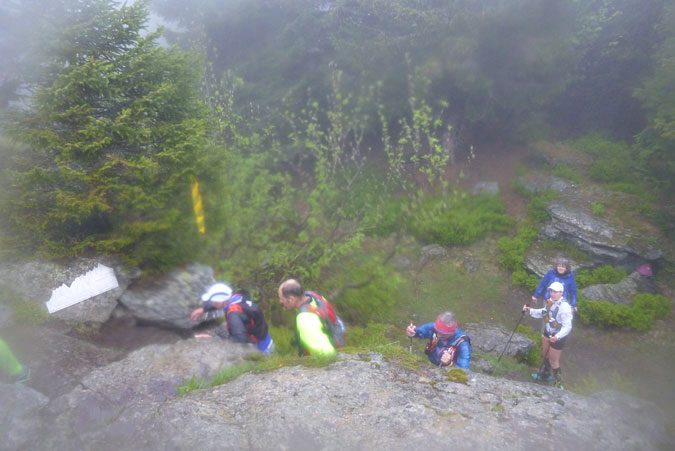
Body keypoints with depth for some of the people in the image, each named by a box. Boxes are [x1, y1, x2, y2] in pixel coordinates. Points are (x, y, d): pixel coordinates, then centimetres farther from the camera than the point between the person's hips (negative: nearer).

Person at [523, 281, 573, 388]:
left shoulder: (564, 307, -31)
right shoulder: (551, 301, -8)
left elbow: (567, 326, -30)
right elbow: (544, 312, 9)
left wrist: (557, 336, -43)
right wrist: (531, 310, -2)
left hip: (558, 337, -8)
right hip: (548, 332, 8)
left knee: (553, 361, 6)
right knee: (545, 354, 26)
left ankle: (559, 384, 26)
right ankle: (546, 374, 51)